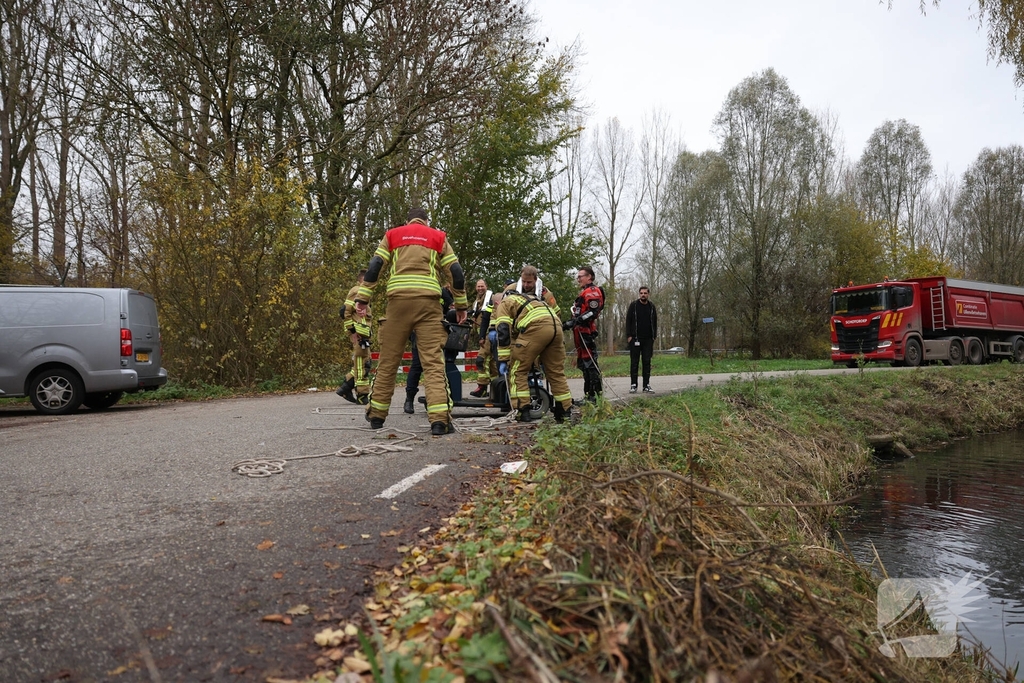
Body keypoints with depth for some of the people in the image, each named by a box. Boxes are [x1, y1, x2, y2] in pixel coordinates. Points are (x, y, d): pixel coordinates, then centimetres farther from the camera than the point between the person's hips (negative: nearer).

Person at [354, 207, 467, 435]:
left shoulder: (392, 235, 19)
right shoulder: (438, 237, 17)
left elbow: (375, 266, 8)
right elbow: (455, 272, 10)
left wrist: (363, 297, 6)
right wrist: (461, 305, 16)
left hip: (398, 299, 1)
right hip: (428, 300, -1)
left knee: (388, 360, 9)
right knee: (433, 361, -5)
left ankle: (376, 415, 17)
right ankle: (440, 419, -16)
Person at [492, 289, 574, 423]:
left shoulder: (503, 304, 20)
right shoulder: (527, 299, 42)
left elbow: (503, 332, 3)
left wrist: (503, 360, 1)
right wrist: (537, 359, 44)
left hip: (536, 327, -7)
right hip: (556, 325, 7)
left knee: (517, 370, 3)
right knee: (556, 372, 16)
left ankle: (522, 411, -3)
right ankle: (565, 411, 19)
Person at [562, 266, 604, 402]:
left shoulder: (593, 291, -7)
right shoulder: (584, 292, 27)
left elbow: (593, 312, -21)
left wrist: (575, 321, -25)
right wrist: (570, 323, 19)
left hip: (587, 333, -11)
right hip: (581, 334, 11)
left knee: (590, 363, -12)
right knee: (583, 364, 12)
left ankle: (596, 394, -12)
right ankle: (590, 395, 17)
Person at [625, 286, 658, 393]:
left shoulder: (652, 307, 10)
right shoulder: (633, 305, 1)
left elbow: (655, 323, 14)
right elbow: (628, 321, -1)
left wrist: (654, 336, 5)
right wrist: (629, 336, -9)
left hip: (648, 340, 3)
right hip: (635, 339, -3)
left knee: (647, 362, 3)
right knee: (634, 362, 0)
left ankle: (646, 385, 7)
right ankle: (633, 385, 4)